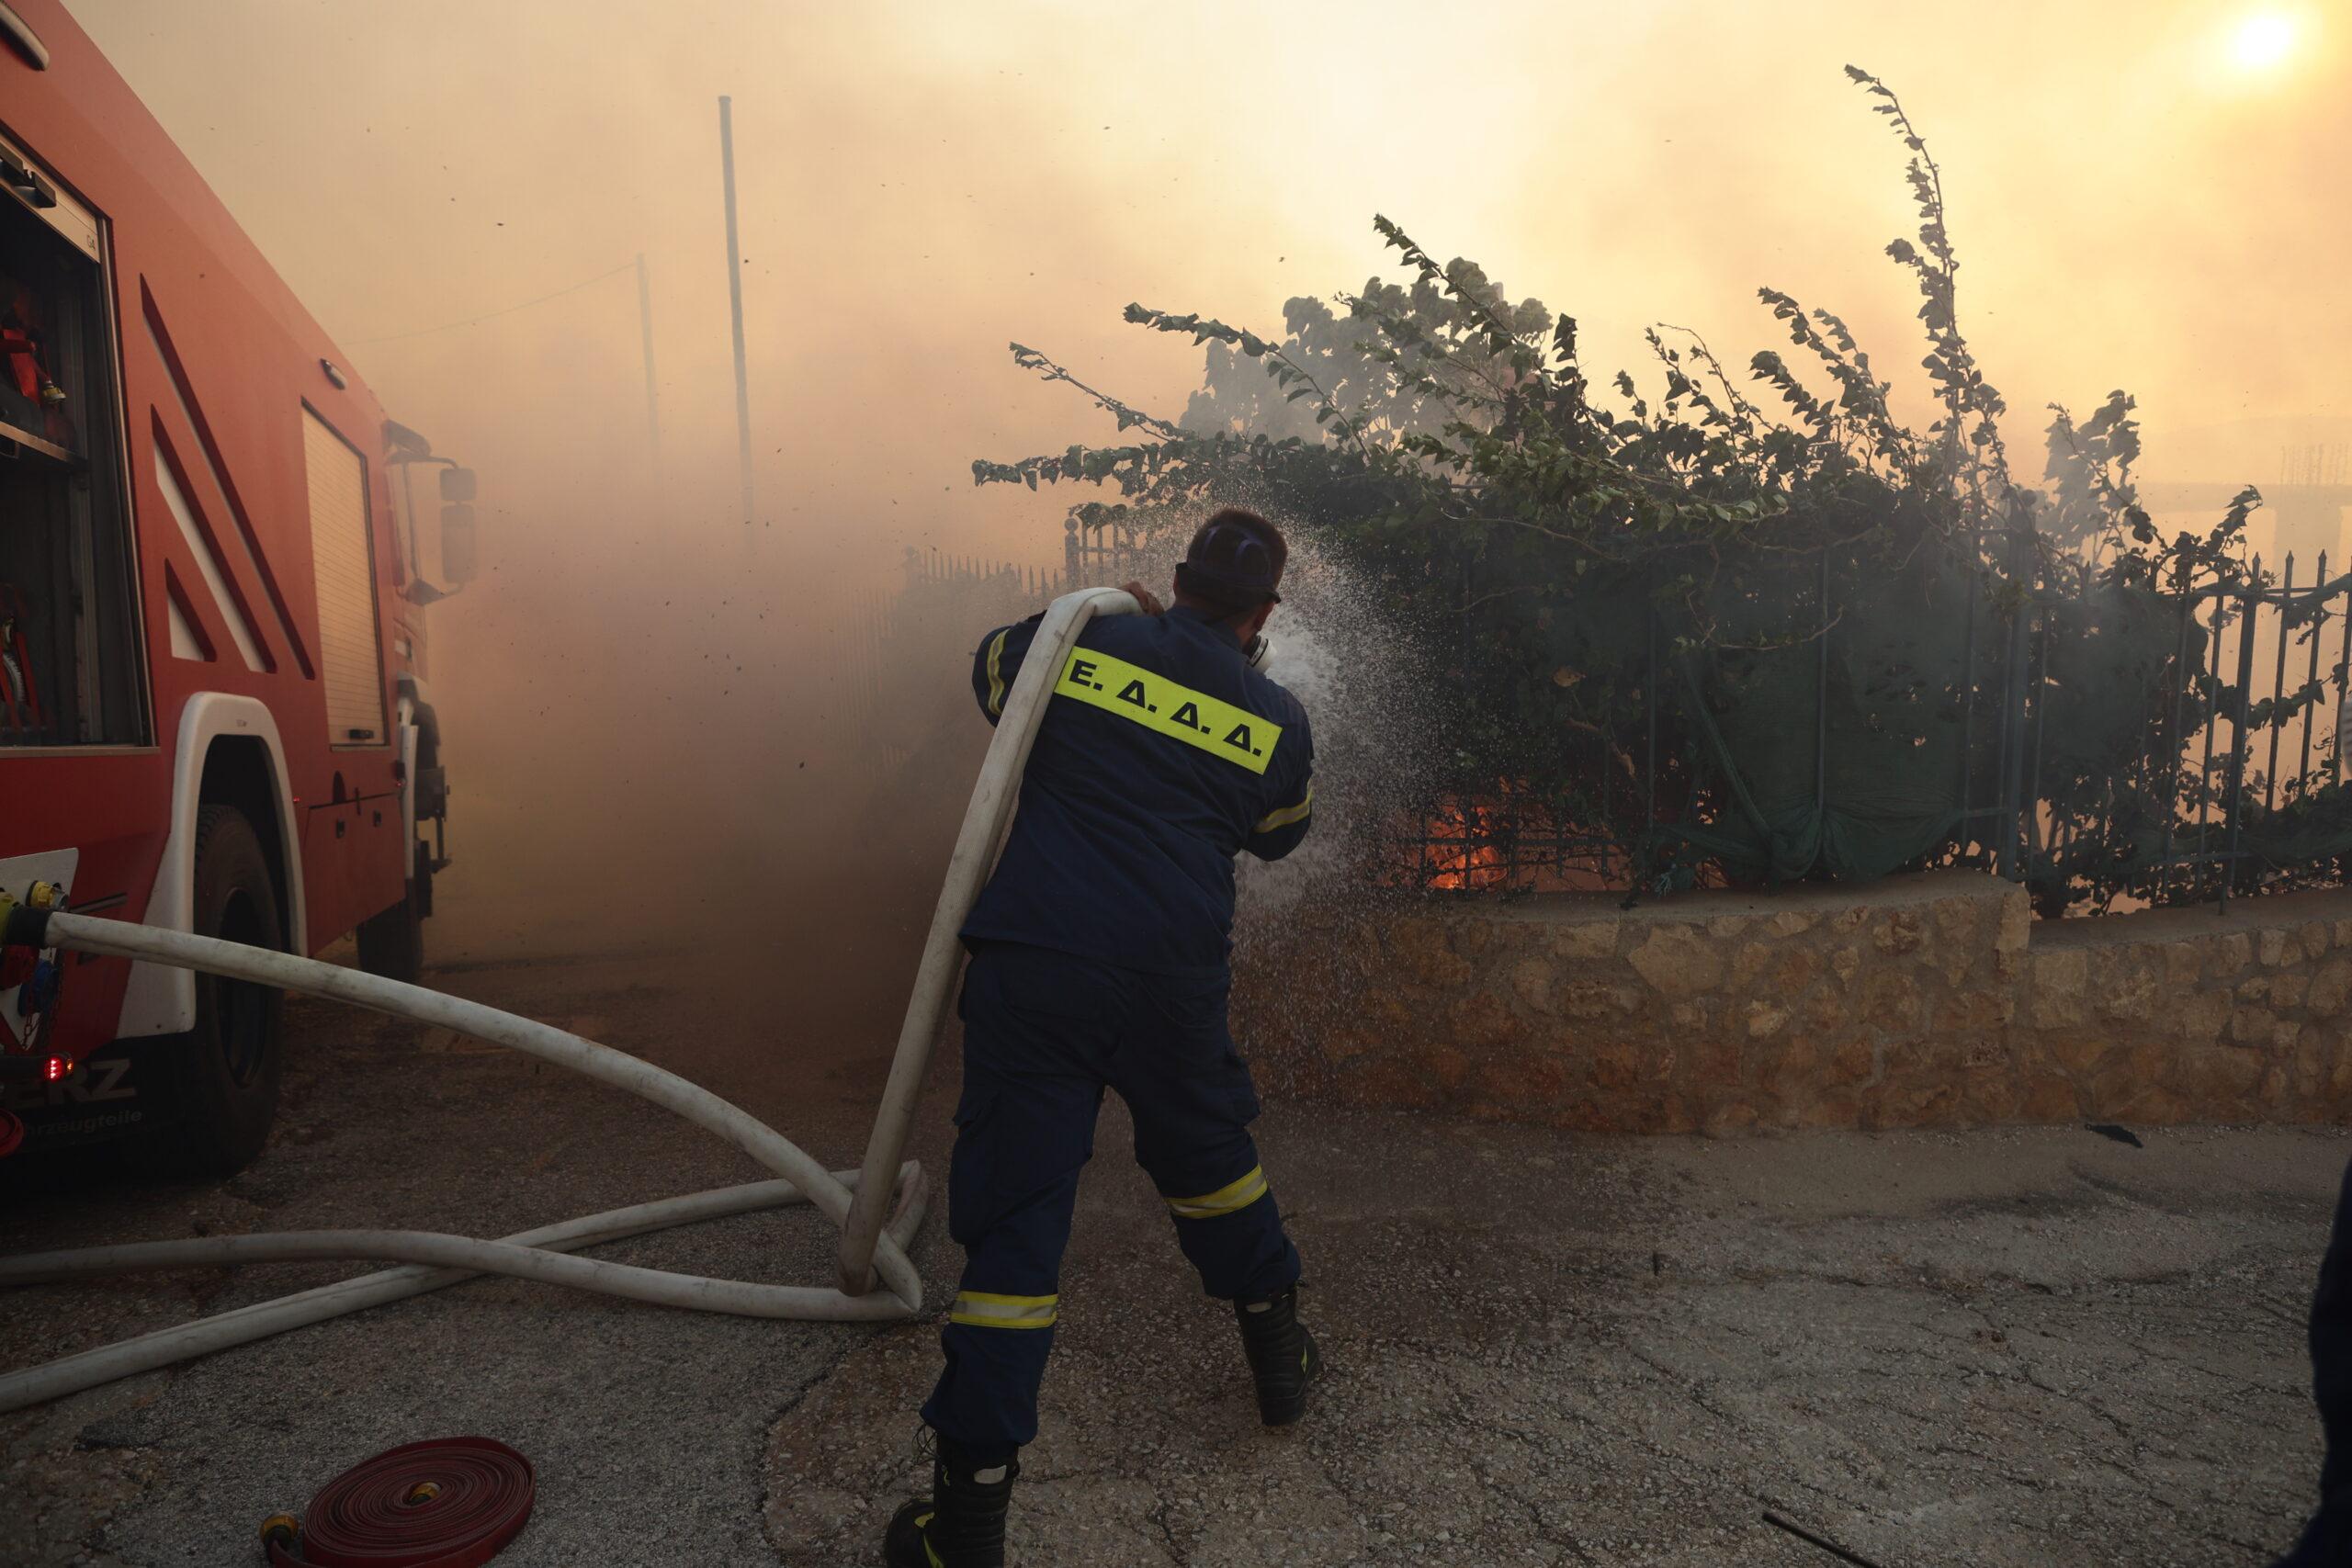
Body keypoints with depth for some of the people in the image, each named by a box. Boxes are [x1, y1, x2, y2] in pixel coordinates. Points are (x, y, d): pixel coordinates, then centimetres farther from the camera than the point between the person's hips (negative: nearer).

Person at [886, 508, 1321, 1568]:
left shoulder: (1078, 643, 3)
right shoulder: (1278, 721, 6)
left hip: (1027, 971, -1)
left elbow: (989, 667, 24)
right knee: (1207, 1156, 26)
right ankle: (1278, 1352, 45)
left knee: (1014, 1217, 2)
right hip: (1173, 985, 1)